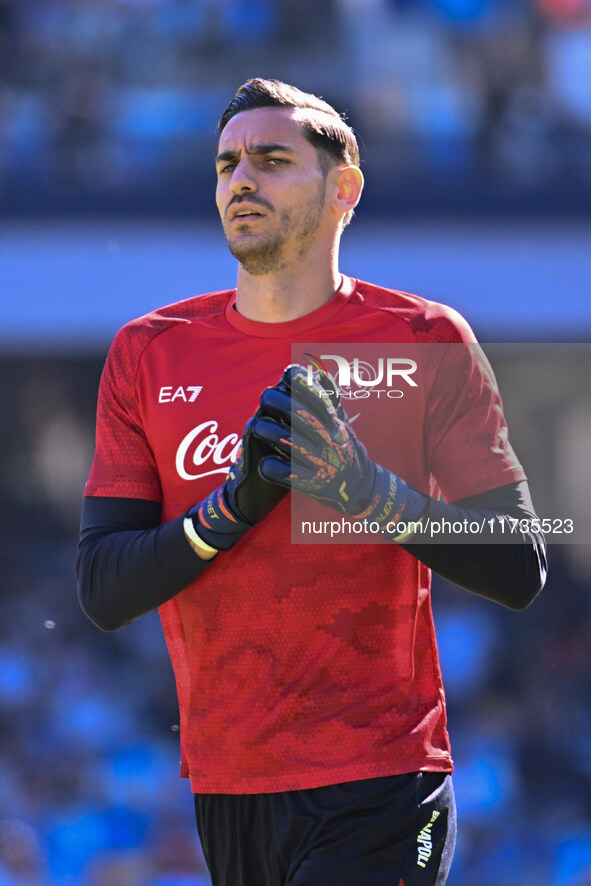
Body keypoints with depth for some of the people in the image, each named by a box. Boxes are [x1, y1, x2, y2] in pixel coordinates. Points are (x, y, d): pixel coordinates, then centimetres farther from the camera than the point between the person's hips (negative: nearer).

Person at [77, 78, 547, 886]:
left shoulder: (425, 341, 0)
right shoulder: (149, 354, 9)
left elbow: (520, 571, -4)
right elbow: (103, 593, 3)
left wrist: (374, 495, -18)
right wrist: (232, 507, -13)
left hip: (374, 788, -4)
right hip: (223, 783, 4)